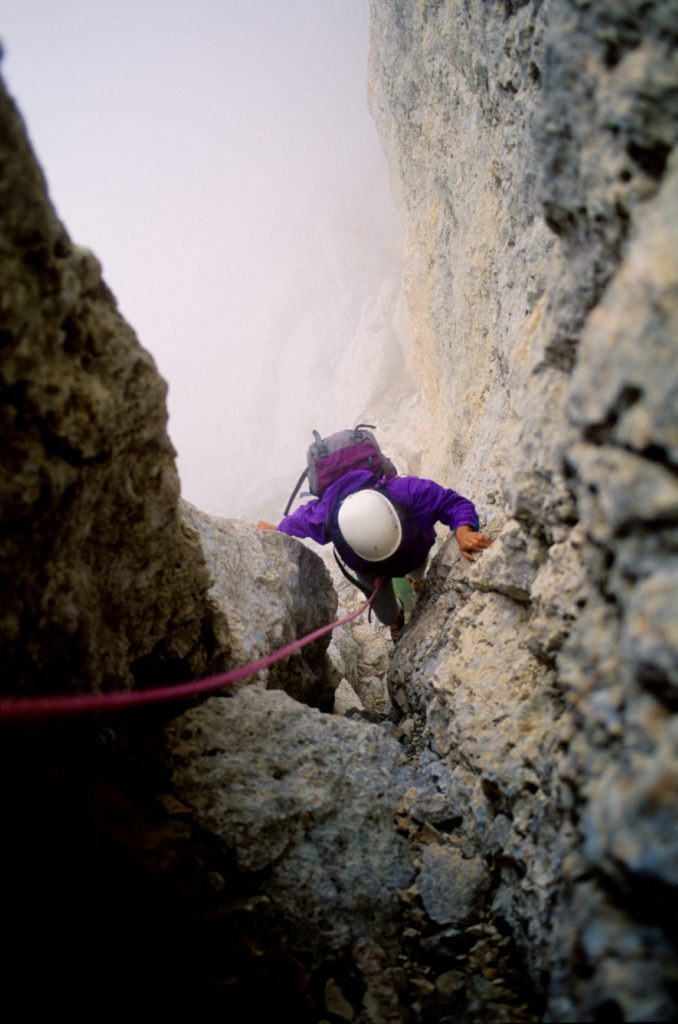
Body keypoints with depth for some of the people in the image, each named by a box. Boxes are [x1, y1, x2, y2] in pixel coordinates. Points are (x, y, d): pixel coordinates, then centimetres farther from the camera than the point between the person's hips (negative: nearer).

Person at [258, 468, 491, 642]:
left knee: (417, 571, 36)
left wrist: (463, 532, -59)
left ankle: (416, 577, 78)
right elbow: (298, 520, -21)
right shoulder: (325, 518, -45)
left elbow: (454, 503, -38)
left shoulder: (409, 491, -50)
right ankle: (396, 619, 60)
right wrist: (277, 530, 1)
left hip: (415, 553, 1)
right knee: (386, 615, 19)